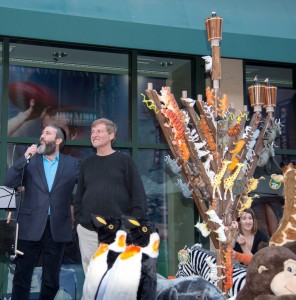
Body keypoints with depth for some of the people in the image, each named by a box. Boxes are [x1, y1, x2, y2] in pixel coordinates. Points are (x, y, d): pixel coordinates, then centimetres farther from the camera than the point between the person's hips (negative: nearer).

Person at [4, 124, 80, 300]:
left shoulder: (72, 164, 6)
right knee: (22, 276, 3)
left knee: (51, 279, 9)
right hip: (31, 226, 0)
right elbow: (9, 183, -5)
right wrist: (25, 158, -11)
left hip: (57, 227, 0)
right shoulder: (30, 160, 7)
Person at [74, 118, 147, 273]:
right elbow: (79, 196, 17)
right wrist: (78, 220, 7)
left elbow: (138, 194, -2)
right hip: (88, 231, 4)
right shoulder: (87, 164, 13)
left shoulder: (124, 161, 2)